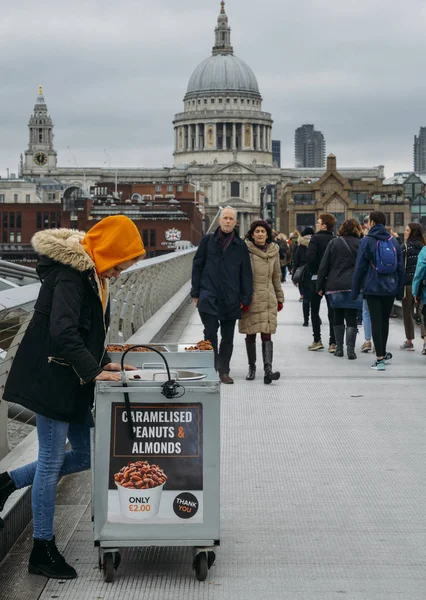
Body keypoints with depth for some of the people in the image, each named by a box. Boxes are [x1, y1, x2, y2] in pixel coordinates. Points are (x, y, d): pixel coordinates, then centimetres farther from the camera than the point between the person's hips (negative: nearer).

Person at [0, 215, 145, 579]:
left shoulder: (91, 274, 13)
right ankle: (43, 552, 12)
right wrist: (93, 371, -23)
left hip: (71, 381, 10)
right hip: (51, 378, -10)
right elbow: (63, 331, -27)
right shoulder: (69, 274, -18)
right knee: (52, 460, -1)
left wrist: (103, 362, 9)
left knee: (85, 455, 12)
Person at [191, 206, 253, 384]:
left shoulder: (240, 245, 6)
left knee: (228, 337, 7)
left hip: (230, 299, 2)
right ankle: (212, 366, 3)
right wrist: (196, 293, 2)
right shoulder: (208, 240, 5)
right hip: (209, 296, -2)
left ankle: (224, 371, 18)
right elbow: (197, 266, 6)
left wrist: (245, 298, 1)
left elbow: (246, 273, 7)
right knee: (210, 332, -10)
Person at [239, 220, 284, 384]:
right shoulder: (245, 250, -3)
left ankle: (268, 370, -17)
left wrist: (279, 298, 20)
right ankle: (252, 367, 22)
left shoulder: (273, 251, 10)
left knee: (266, 334, -8)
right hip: (250, 298, -2)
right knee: (250, 334, 6)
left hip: (268, 299, 2)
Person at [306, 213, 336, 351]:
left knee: (314, 310, 8)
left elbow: (310, 256, -20)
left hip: (317, 278, -3)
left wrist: (313, 271, -5)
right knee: (332, 311, 6)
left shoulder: (316, 238, -10)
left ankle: (317, 340, 3)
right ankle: (333, 342, 1)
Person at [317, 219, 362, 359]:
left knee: (338, 317, 12)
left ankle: (339, 348, 14)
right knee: (351, 318, 0)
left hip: (335, 286, 1)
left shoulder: (334, 243, 3)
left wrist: (320, 286, 6)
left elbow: (324, 265, 2)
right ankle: (350, 349, -10)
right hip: (353, 287, -1)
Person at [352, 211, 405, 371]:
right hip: (390, 288, 4)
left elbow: (359, 267, -7)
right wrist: (400, 290, 13)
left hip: (373, 288, -4)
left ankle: (380, 359, -8)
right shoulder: (394, 241, 6)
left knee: (376, 322, -3)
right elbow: (400, 267, 8)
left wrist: (355, 290, -1)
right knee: (385, 320, 17)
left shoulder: (366, 241, -7)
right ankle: (383, 354, 29)